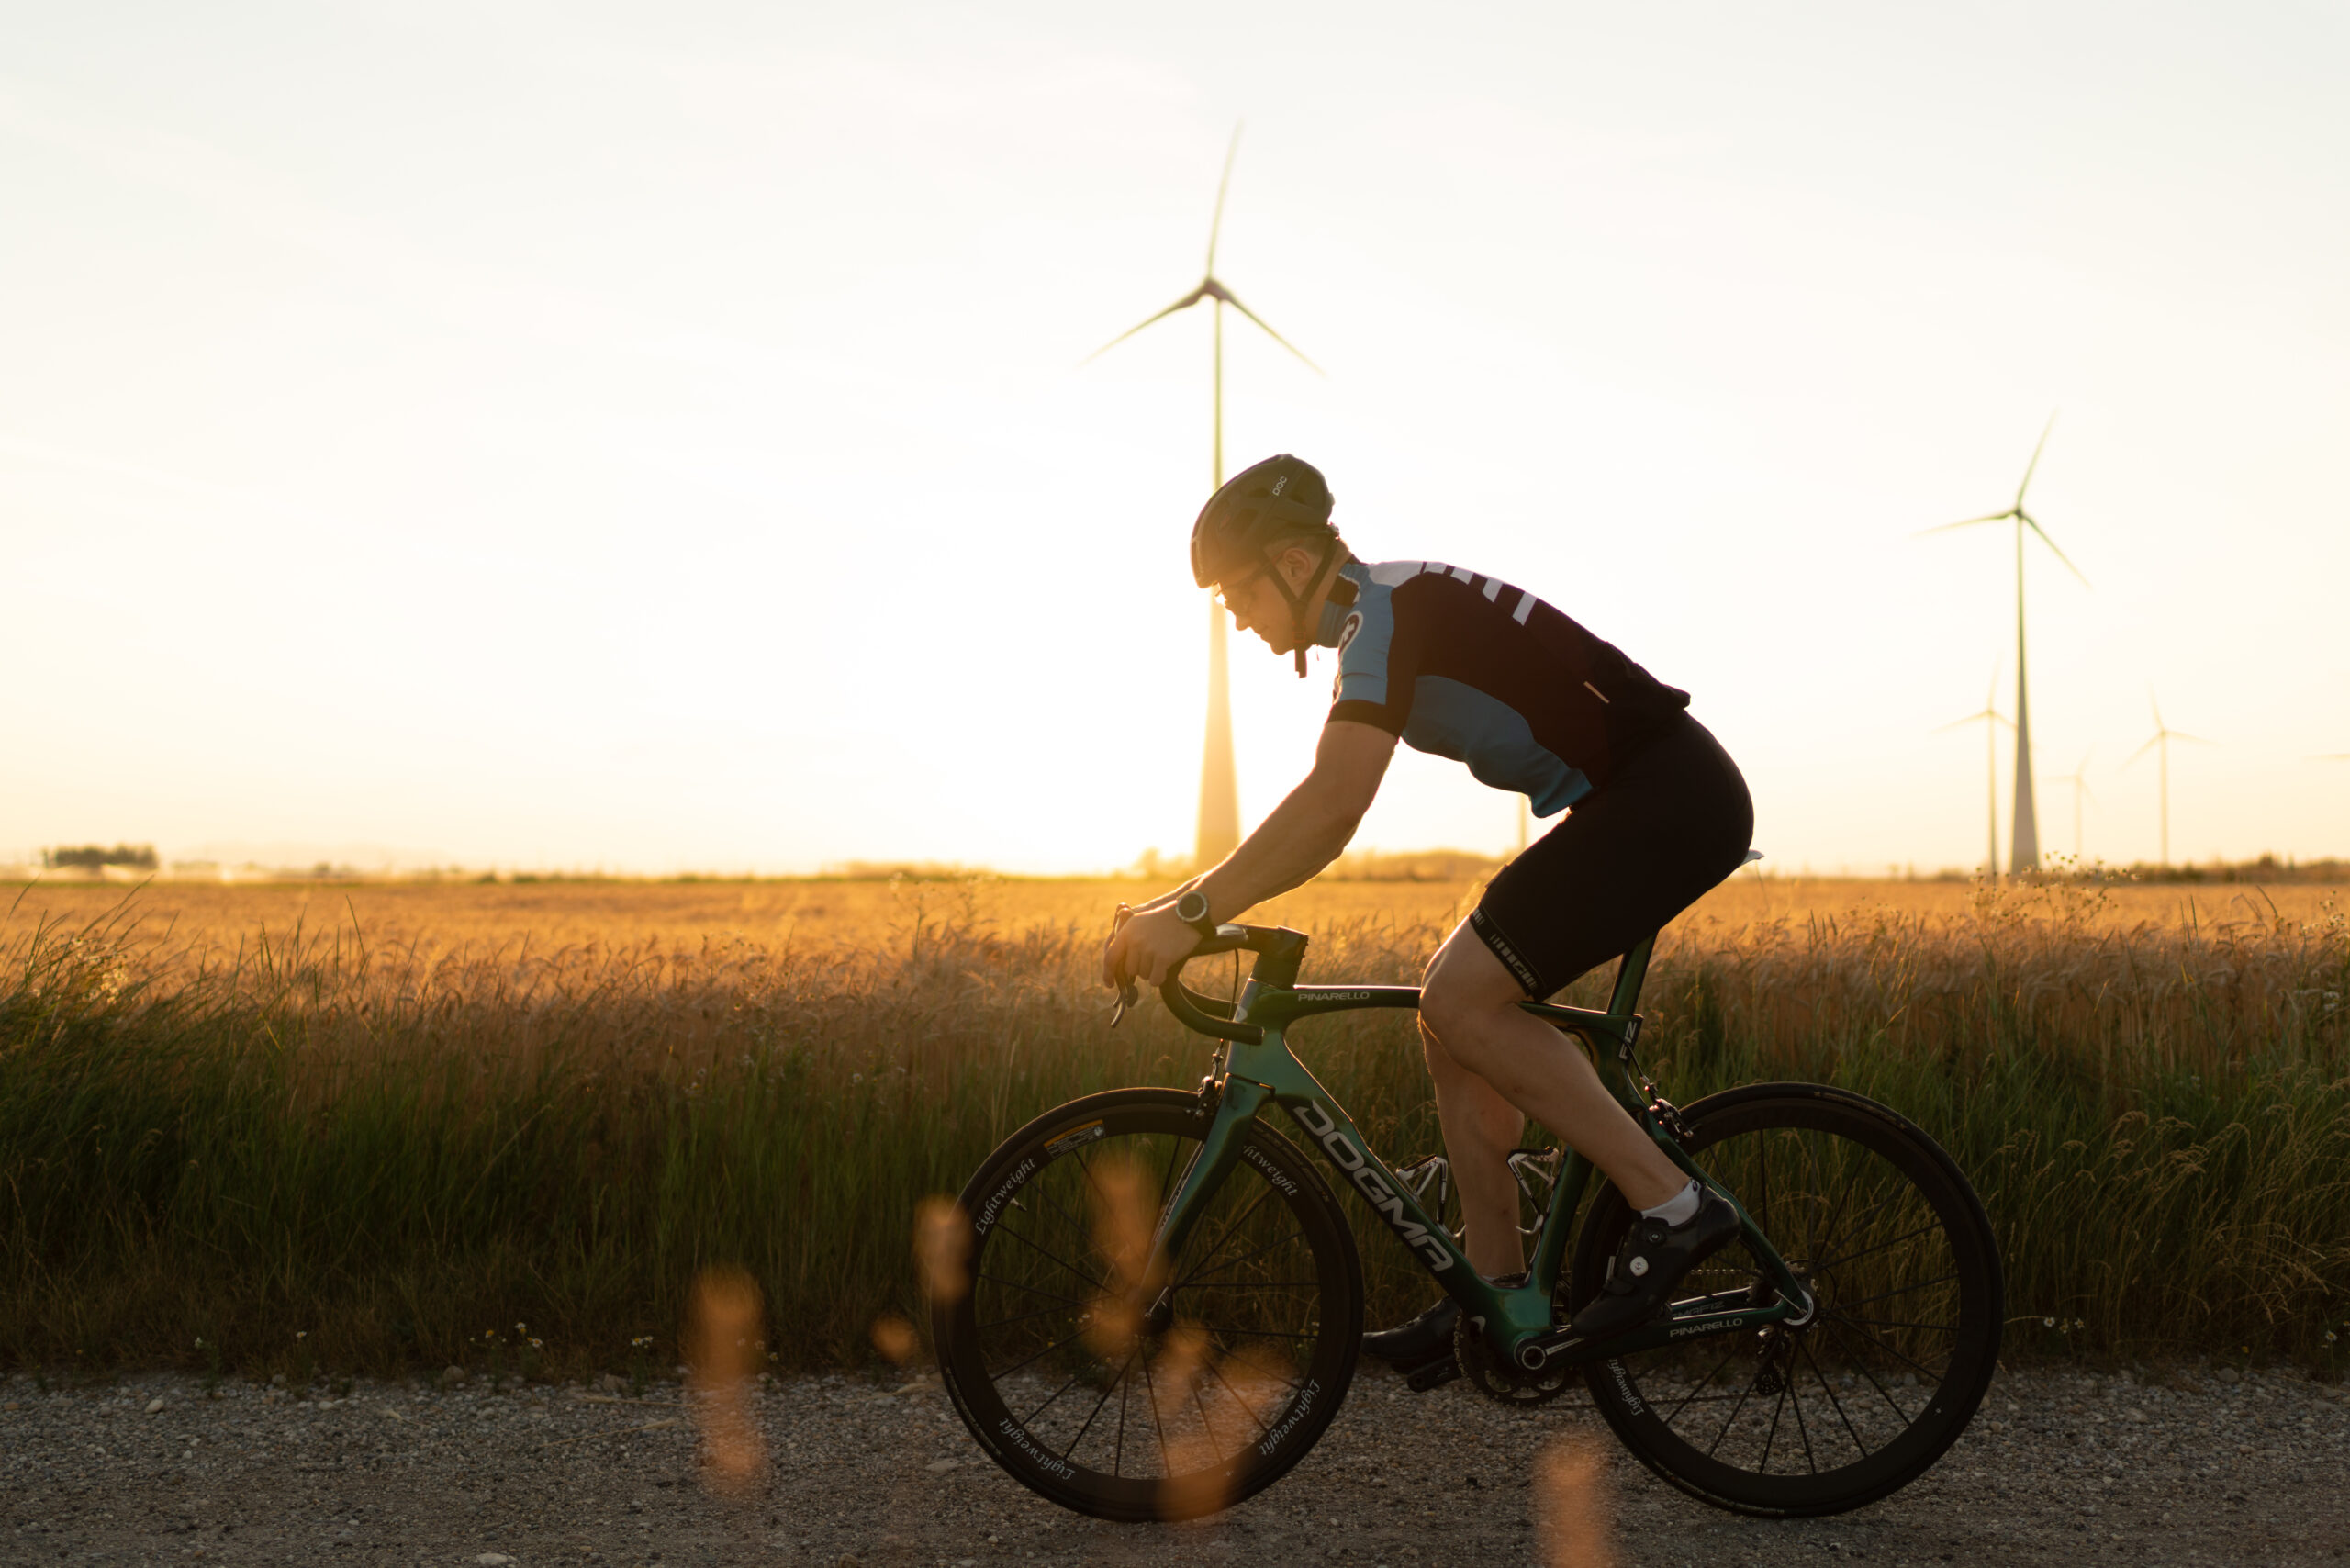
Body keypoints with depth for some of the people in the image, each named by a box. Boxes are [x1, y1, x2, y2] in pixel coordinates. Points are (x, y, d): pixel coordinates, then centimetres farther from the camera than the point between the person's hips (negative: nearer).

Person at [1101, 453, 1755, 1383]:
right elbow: (1327, 813, 19)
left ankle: (1670, 1206, -9)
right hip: (1633, 806, 10)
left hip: (1672, 798, -10)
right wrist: (1195, 902, 11)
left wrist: (1195, 912, -26)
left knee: (1462, 1000, -17)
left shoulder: (1387, 606, -16)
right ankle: (1497, 1292, 11)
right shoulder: (1378, 624, 15)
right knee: (1453, 1014, 6)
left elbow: (1334, 800, -29)